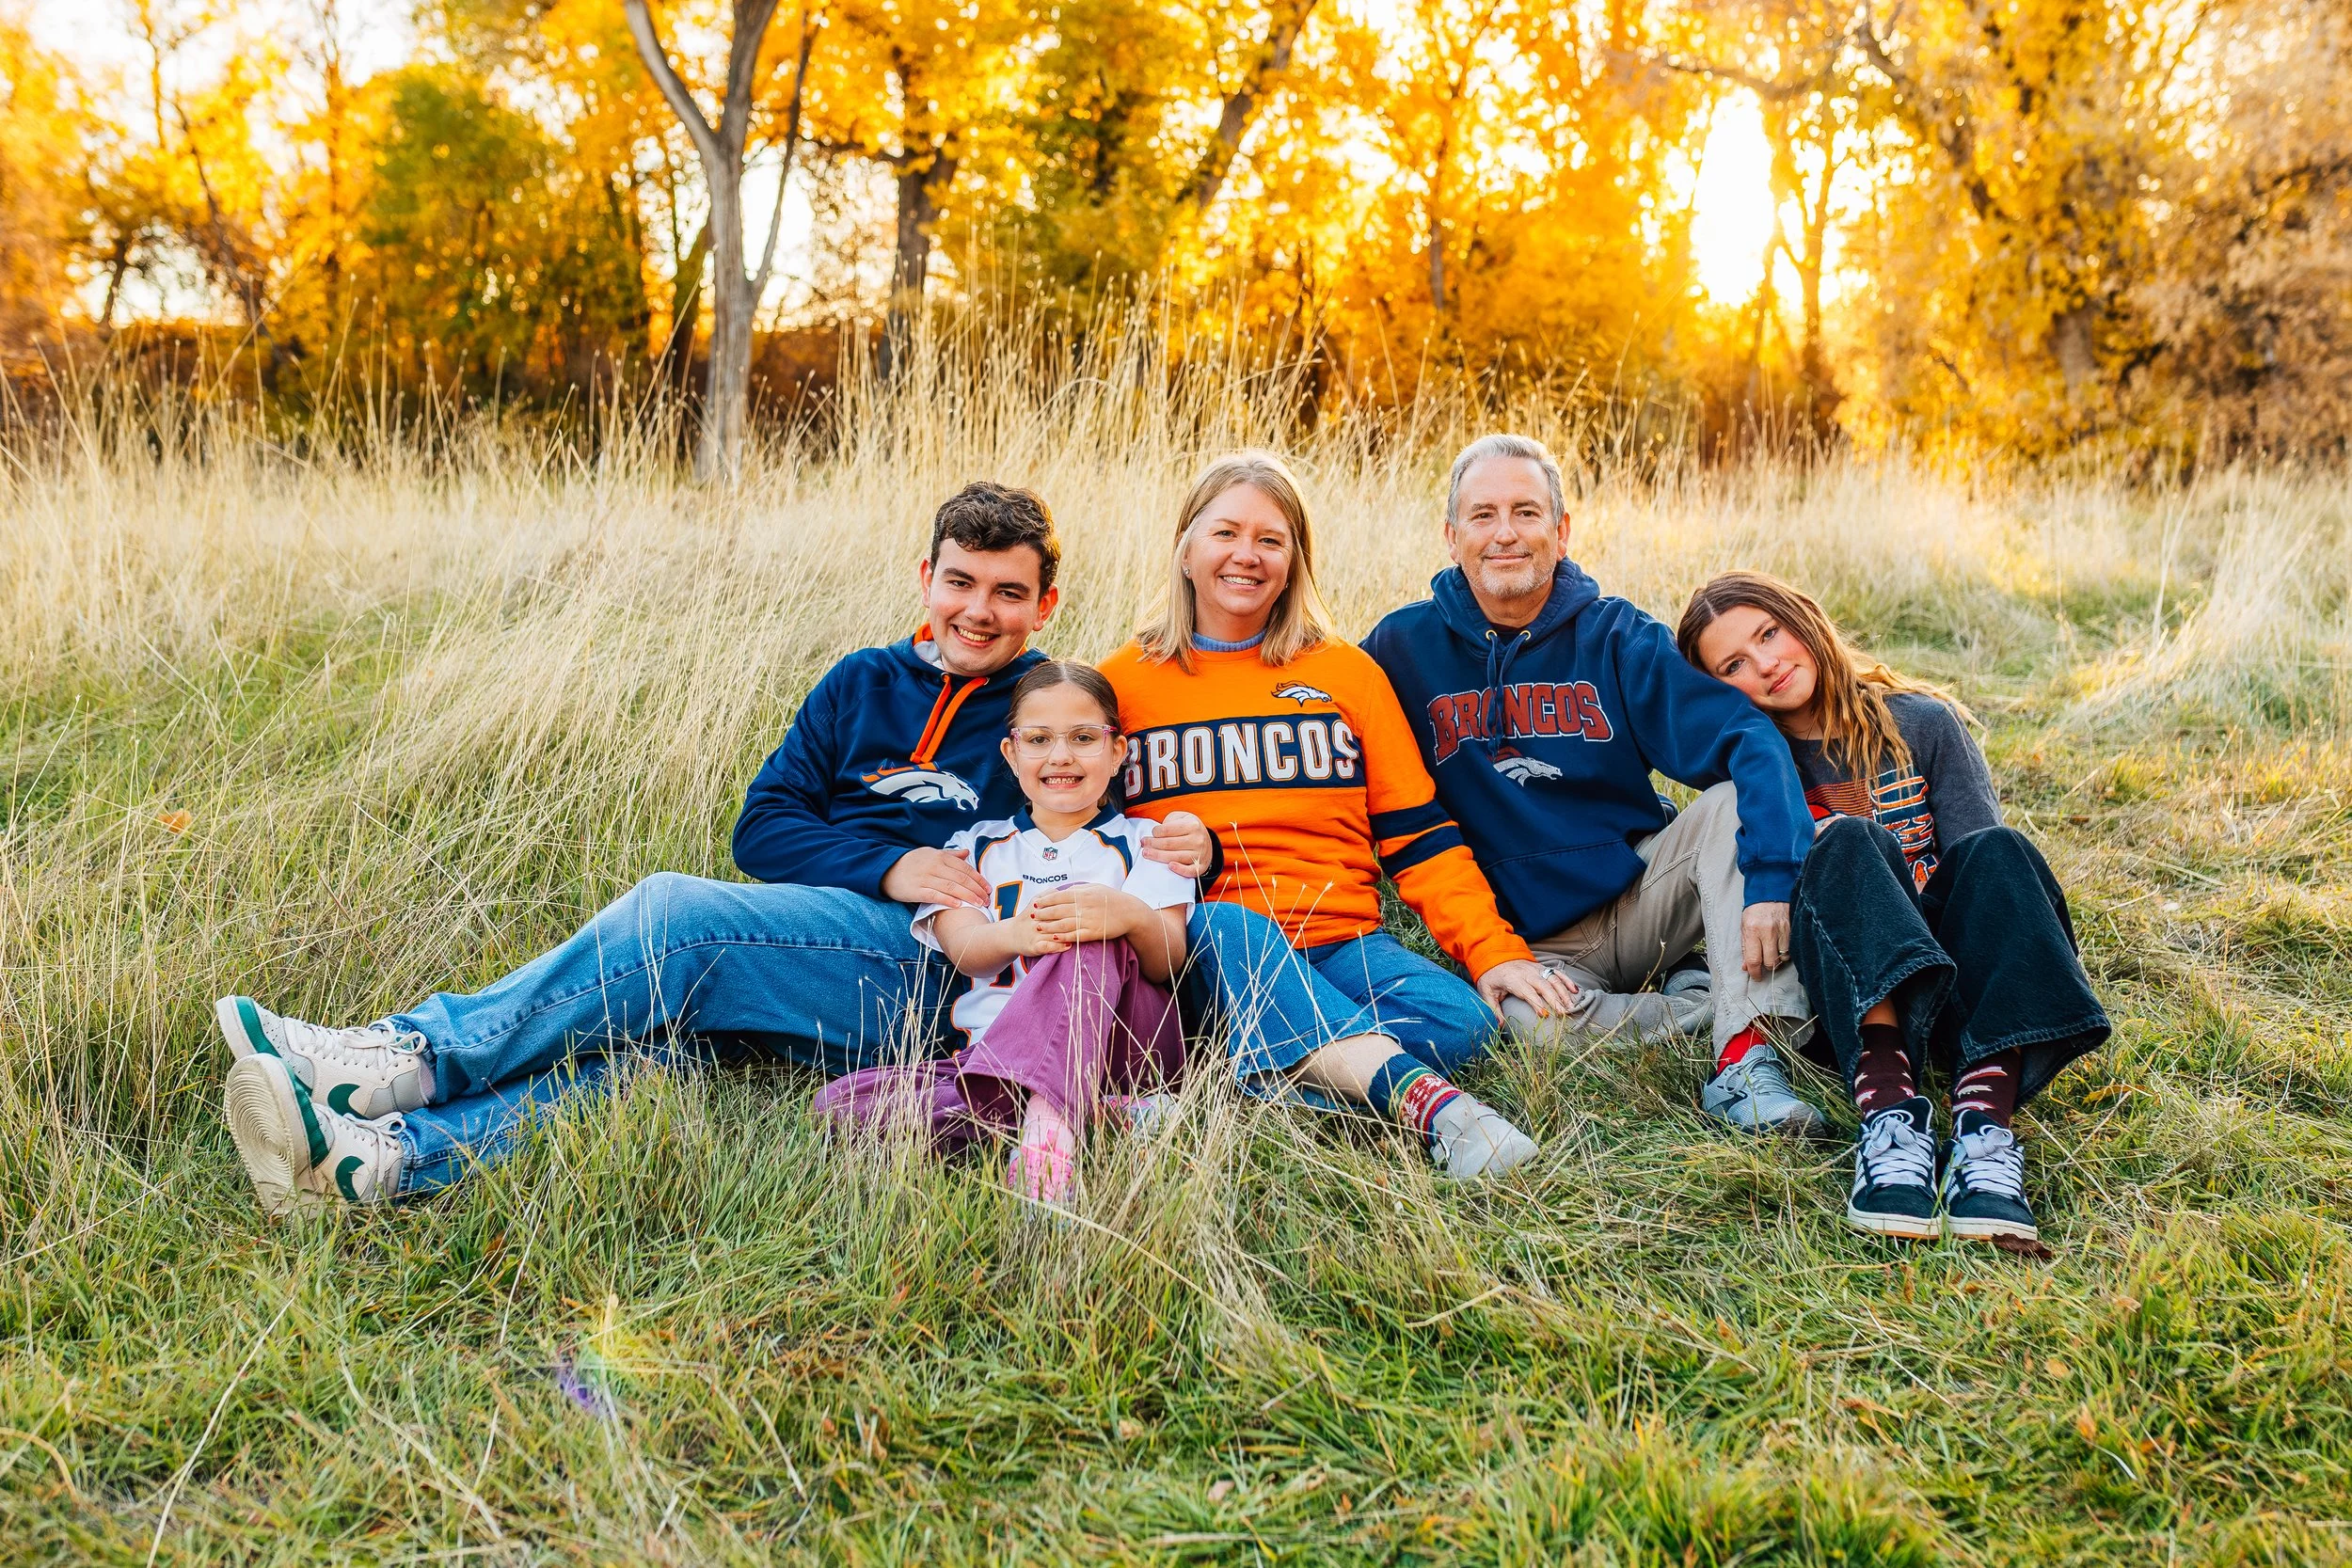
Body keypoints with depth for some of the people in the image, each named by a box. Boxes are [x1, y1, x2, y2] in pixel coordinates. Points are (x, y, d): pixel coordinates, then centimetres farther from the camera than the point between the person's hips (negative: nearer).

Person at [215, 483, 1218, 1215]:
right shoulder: (863, 683, 19)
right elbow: (761, 827, 12)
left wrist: (1191, 851, -12)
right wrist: (888, 865, -3)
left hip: (932, 969, -4)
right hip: (805, 946, 4)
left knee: (670, 914, -26)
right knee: (665, 1028, -27)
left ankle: (413, 1054, -23)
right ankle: (392, 1152, -43)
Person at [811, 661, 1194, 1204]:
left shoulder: (1142, 843, 17)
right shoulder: (976, 845, 22)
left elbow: (1169, 960, -1)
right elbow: (961, 946, 1)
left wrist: (1134, 916, -28)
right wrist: (1014, 936, -26)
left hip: (1125, 1041, -2)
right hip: (990, 1048, 2)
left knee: (1088, 930, -31)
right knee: (840, 1102, -24)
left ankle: (1045, 1117, -45)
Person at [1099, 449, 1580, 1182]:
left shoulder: (1347, 673, 14)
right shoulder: (1121, 684, 12)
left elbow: (1418, 836, 10)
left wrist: (1495, 951, -4)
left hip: (1342, 943, 2)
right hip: (1203, 950, -2)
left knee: (1460, 1018, -27)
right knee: (1225, 925, -38)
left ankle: (1255, 1088, -38)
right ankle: (1419, 1094, -49)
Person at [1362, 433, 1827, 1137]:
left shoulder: (1617, 637, -2)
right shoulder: (1404, 648, -1)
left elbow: (1750, 742, -13)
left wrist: (1770, 881, -31)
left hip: (1641, 889, 2)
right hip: (1525, 939, -1)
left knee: (1735, 803, -23)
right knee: (1530, 1020, -33)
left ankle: (1746, 1061, -27)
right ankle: (1709, 1001, -8)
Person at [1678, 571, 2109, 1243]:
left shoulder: (1924, 723, 11)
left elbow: (1983, 870, 2)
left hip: (1955, 986, 1)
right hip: (1849, 997, -1)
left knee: (1997, 849, -27)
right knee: (1846, 844, -28)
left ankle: (1985, 1128, -46)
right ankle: (1891, 1116, -49)